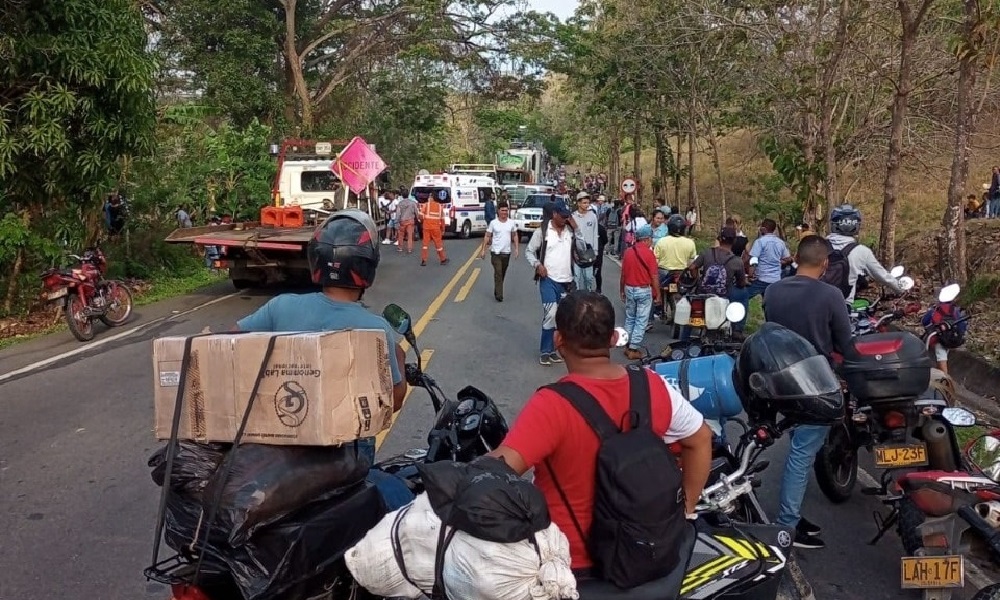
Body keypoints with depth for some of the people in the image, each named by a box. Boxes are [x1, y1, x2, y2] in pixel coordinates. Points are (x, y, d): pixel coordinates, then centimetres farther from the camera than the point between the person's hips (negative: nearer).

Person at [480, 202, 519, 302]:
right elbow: (487, 237, -1)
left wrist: (516, 249, 5)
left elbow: (515, 236, 11)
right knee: (498, 273, -11)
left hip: (506, 252, 3)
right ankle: (499, 295, -12)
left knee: (502, 274, 14)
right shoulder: (493, 223, -5)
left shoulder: (512, 223, 2)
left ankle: (497, 291, 31)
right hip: (496, 252, -3)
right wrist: (483, 250, -5)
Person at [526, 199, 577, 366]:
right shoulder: (542, 231, -5)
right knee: (551, 314, -15)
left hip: (566, 280, 5)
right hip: (549, 279, -5)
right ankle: (545, 351, -3)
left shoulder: (570, 231, 6)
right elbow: (529, 251, 0)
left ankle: (553, 349, 22)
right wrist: (537, 264, -16)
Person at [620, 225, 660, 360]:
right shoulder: (649, 253, -14)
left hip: (629, 289, 5)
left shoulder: (628, 252, 0)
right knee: (641, 321, 3)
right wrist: (657, 295, -4)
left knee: (629, 318, 17)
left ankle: (628, 346, 21)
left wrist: (622, 290, 18)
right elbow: (654, 276, -12)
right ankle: (634, 349, 3)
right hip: (644, 290, -5)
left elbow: (623, 274, 6)